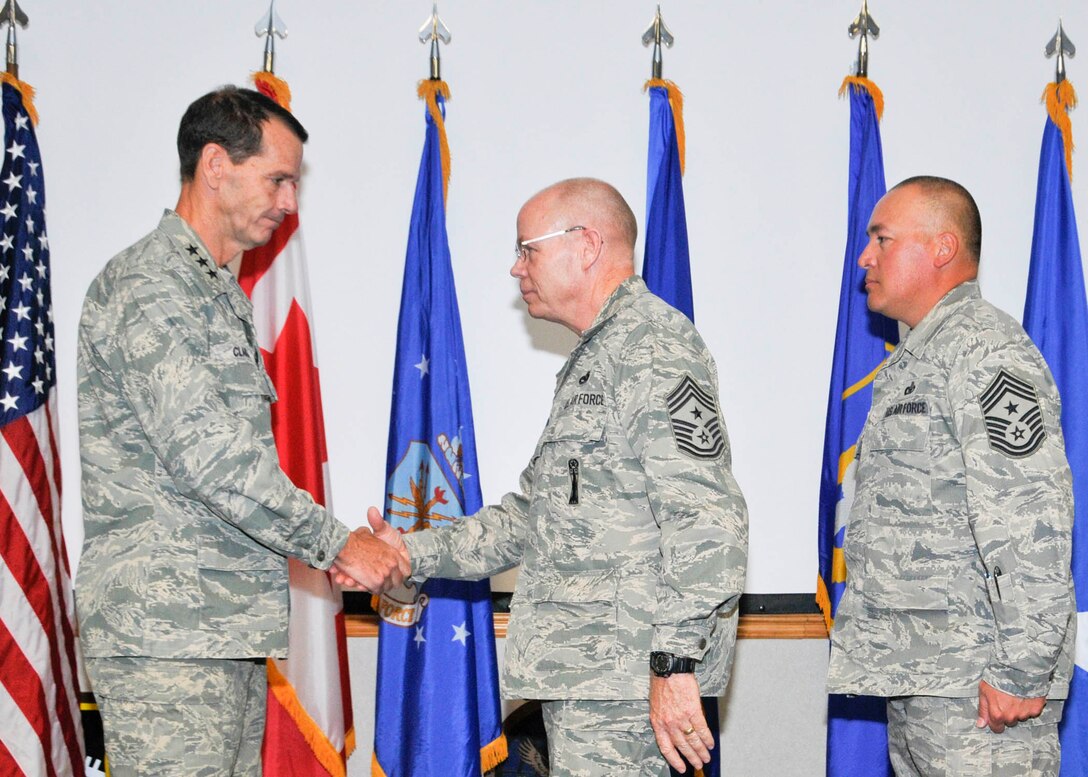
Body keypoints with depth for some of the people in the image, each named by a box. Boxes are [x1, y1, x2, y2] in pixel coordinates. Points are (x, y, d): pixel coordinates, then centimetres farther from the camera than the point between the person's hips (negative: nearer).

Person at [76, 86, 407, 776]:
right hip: (165, 633, -9)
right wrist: (335, 543, -12)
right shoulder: (147, 285, -9)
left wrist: (340, 546, 13)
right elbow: (203, 452, -18)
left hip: (229, 628, 9)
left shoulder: (222, 295, 23)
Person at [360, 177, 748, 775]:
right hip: (579, 670, 10)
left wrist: (676, 660, -25)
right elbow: (534, 514, 28)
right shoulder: (594, 359, 24)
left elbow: (704, 516, -21)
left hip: (624, 664, -10)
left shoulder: (653, 347, -11)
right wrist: (416, 553, 18)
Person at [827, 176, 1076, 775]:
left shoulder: (984, 350, -12)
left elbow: (1030, 527, -20)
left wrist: (1021, 671, -22)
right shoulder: (909, 364, 21)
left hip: (978, 687, -10)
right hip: (914, 681, 10)